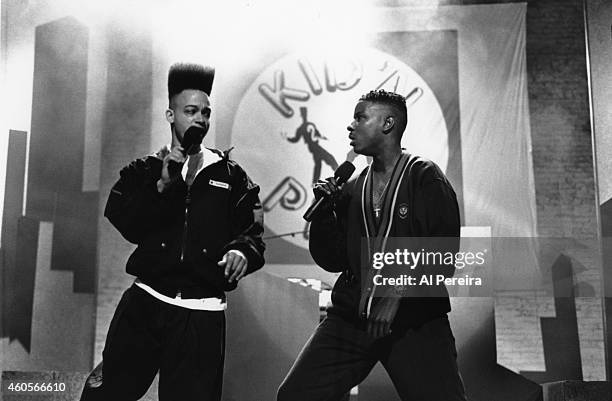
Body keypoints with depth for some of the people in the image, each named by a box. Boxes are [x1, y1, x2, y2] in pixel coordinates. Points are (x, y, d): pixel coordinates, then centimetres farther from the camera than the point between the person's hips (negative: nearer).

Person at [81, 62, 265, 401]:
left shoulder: (231, 175, 10)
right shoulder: (144, 170, 11)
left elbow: (252, 232, 4)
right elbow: (127, 226, -3)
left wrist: (242, 250, -18)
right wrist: (162, 185, -15)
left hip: (201, 315, 0)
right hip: (144, 304, 1)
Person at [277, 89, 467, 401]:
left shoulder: (425, 179, -2)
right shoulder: (352, 190, 13)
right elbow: (332, 261, 13)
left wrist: (397, 294, -19)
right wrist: (324, 212, 1)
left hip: (416, 320, -4)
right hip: (350, 317, 4)